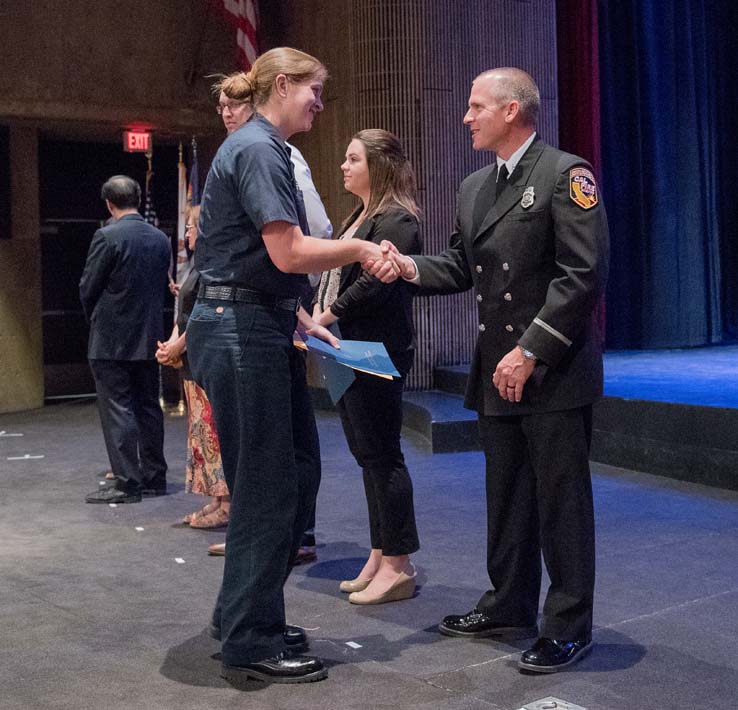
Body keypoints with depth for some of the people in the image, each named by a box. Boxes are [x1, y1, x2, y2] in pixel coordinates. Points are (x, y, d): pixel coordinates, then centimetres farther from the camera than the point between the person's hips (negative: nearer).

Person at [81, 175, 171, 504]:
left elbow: (88, 288, -8)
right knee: (148, 407, 12)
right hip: (149, 339, 6)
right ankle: (153, 477, 18)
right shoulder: (160, 239, 6)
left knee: (117, 409, -2)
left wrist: (94, 319, 10)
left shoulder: (107, 236, -13)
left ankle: (126, 482, -2)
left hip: (112, 340, -6)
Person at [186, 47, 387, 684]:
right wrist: (360, 249, -7)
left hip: (262, 328, 10)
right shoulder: (258, 149, -12)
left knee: (298, 474, 14)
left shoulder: (264, 149, 20)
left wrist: (301, 319, 17)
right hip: (243, 331, -10)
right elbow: (290, 253, -21)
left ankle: (243, 614, 25)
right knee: (267, 487, -4)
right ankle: (250, 643, 8)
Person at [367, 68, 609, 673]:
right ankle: (508, 607, 29)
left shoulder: (565, 174, -10)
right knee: (506, 497, 15)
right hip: (497, 372, 8)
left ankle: (569, 626, 13)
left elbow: (584, 273, -16)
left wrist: (531, 352, -19)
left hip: (554, 371, -7)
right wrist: (410, 267, -5)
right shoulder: (473, 188, 14)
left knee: (561, 499, 1)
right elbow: (461, 267, 15)